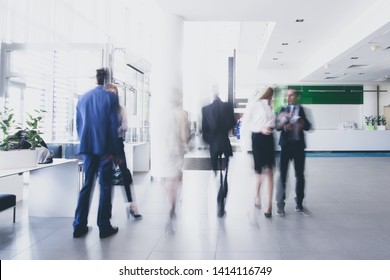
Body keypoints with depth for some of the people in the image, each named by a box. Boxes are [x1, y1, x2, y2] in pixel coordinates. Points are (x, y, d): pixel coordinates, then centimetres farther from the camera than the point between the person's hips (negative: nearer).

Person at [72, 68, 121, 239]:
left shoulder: (82, 98, 9)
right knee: (105, 186, 3)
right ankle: (104, 227, 7)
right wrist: (115, 151, -4)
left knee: (87, 185, 12)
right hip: (105, 147, -4)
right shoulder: (111, 97, -6)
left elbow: (78, 124, 11)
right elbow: (113, 125, -8)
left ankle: (79, 226, 14)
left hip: (88, 147, 5)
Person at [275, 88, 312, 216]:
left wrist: (303, 124, -21)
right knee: (282, 174, -4)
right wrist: (284, 126, -24)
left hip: (298, 144, 1)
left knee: (300, 174, 9)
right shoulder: (283, 109, 5)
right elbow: (277, 126, -4)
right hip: (286, 144, -1)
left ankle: (299, 202, 23)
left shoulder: (303, 110, 7)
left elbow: (308, 126, 0)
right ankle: (280, 204, 2)